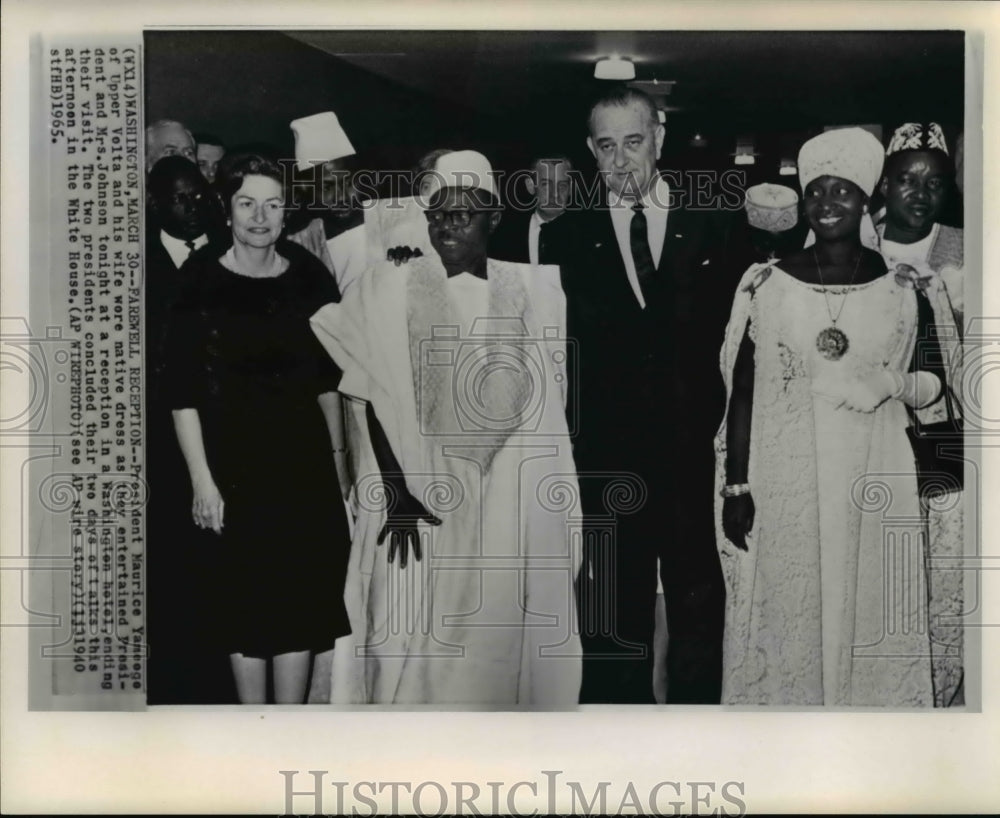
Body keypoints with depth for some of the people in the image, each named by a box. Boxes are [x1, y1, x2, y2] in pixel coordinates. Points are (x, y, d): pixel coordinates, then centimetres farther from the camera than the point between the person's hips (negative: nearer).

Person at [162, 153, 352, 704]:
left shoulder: (309, 277, 2)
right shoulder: (202, 282, -7)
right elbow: (183, 392, -9)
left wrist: (337, 452, 7)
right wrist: (202, 480, -13)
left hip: (305, 461, 3)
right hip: (234, 463, -3)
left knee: (301, 596, 7)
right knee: (248, 599, 7)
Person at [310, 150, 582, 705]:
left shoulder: (531, 290, 4)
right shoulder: (392, 289, -3)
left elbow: (551, 399, 9)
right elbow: (374, 403, -4)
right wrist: (396, 492, -10)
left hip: (516, 503, 2)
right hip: (422, 500, -2)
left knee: (507, 636, 9)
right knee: (417, 637, 1)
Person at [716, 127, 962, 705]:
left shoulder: (903, 288, 1)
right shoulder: (769, 285, 0)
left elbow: (938, 374, 10)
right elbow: (743, 392, 2)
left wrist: (887, 384, -11)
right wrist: (736, 486, -1)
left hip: (873, 484, 1)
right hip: (784, 486, 0)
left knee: (871, 617, 7)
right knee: (785, 619, 5)